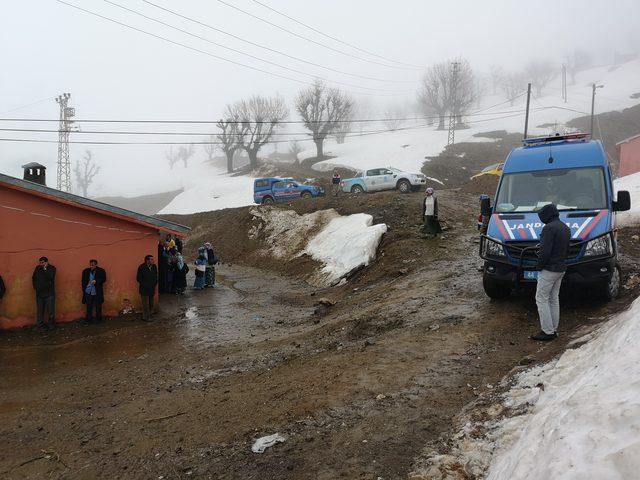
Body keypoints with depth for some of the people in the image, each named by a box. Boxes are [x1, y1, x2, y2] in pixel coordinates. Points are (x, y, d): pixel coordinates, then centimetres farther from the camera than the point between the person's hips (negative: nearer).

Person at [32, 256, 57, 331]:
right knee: (40, 311, 8)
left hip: (49, 293, -3)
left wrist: (45, 269, -19)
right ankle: (40, 325, 16)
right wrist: (35, 286, 8)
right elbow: (33, 278, 17)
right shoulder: (38, 268, 6)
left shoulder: (52, 268, -5)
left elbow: (50, 277, -22)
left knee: (51, 311, 0)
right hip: (39, 293, 4)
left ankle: (51, 325, 14)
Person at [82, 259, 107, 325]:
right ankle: (88, 319, 15)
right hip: (88, 292, 2)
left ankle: (98, 319, 18)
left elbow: (104, 279, -4)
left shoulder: (101, 271, -1)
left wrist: (96, 281, -19)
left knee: (98, 307, 7)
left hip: (97, 292, -2)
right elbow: (83, 281, 10)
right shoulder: (85, 271, 7)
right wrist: (84, 290, 4)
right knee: (89, 307, 8)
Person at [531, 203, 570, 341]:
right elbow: (567, 249, 19)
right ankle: (553, 329, 20)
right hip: (561, 269, 9)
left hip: (549, 270, -9)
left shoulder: (549, 228, -18)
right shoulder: (565, 227, 14)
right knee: (554, 299, 15)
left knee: (541, 299, -3)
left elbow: (545, 251, -23)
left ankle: (548, 331, -3)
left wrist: (539, 266, -10)